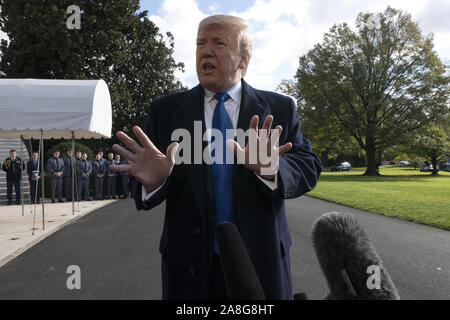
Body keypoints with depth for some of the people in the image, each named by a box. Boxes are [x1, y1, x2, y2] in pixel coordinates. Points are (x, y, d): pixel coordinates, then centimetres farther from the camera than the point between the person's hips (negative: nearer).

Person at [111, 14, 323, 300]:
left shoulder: (280, 109, 0)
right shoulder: (165, 110, 0)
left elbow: (308, 168, -10)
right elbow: (147, 196, -1)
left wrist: (271, 169, -31)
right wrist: (153, 180, -25)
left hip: (262, 259, 0)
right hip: (190, 265, 1)